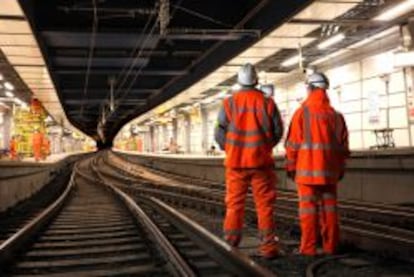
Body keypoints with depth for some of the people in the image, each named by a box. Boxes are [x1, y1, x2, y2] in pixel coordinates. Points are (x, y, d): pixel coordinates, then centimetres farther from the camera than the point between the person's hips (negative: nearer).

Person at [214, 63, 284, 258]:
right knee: (264, 205, 4)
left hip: (236, 162, 0)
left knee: (234, 204, 7)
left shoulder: (229, 103, -4)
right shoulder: (267, 102, -2)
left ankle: (231, 245, 9)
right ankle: (267, 246, 5)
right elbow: (278, 131, 3)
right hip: (261, 161, 0)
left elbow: (219, 133, -3)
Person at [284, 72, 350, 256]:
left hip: (307, 169, -4)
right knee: (329, 207, 10)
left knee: (308, 208, -2)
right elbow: (343, 146, 11)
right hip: (329, 170, 4)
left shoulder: (302, 112, -5)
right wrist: (340, 168, 19)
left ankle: (308, 248, -1)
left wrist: (290, 166, 2)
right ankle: (330, 246, 15)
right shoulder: (336, 115, 8)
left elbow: (293, 143, -6)